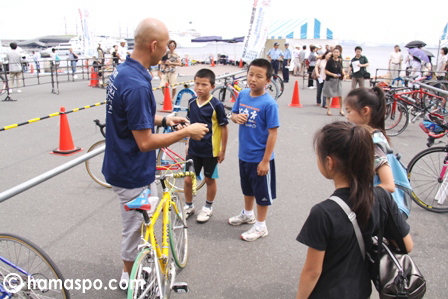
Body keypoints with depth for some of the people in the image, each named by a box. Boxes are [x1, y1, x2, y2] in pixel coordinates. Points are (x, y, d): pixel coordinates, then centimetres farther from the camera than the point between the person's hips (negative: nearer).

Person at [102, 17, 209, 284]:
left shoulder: (122, 71, 1)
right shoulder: (137, 85, -30)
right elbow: (145, 142, -28)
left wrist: (164, 120, 7)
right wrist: (186, 132, -18)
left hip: (121, 165, 10)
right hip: (133, 173, -10)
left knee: (137, 222, 26)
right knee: (135, 227, 11)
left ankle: (132, 269, 47)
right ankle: (131, 279, 33)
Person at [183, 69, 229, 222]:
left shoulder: (216, 105, -16)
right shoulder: (191, 102, -1)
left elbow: (223, 128, -10)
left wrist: (223, 150, -7)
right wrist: (188, 143, 14)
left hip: (210, 151, -4)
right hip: (193, 149, 4)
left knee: (210, 179, 13)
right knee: (188, 179, 8)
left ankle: (208, 207, 33)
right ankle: (189, 206, 30)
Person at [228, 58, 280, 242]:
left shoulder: (269, 104, -21)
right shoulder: (243, 95, -3)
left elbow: (272, 133, -19)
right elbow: (234, 114, 12)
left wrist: (265, 160, -18)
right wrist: (236, 117, -14)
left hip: (260, 157, -6)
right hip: (244, 154, 6)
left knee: (262, 192, 10)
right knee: (247, 187, 25)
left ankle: (260, 226, 26)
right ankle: (248, 214, 47)